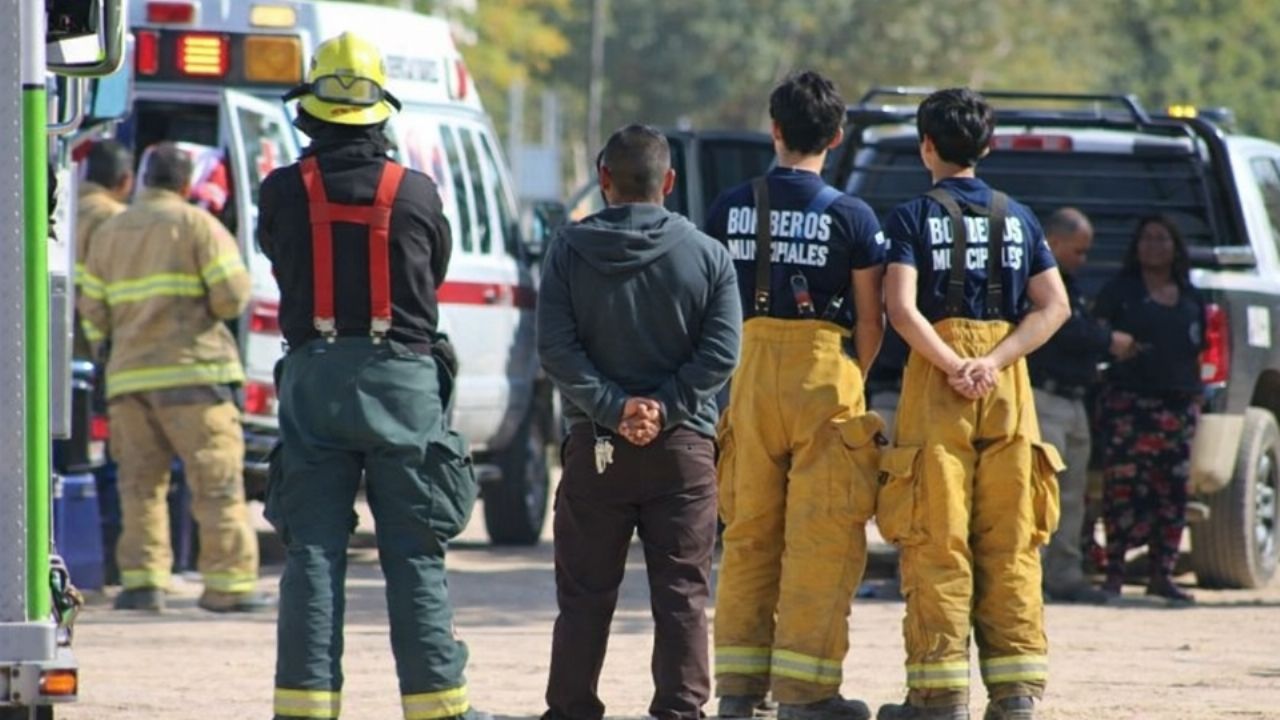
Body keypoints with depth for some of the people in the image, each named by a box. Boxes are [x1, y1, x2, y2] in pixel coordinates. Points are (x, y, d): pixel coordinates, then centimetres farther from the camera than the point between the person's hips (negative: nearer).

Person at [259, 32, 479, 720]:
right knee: (414, 556, 5)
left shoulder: (284, 192, -2)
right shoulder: (416, 194, -1)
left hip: (313, 378, 0)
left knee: (312, 552, 3)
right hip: (402, 379, 0)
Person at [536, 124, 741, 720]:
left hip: (595, 446, 0)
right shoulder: (707, 256, 0)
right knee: (681, 592, 3)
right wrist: (665, 408, -9)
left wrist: (613, 406, -11)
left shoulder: (570, 250, 0)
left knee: (585, 593, 6)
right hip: (683, 448, 0)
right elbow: (720, 353, -7)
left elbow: (557, 350, -9)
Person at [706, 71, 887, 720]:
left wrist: (729, 370, 13)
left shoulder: (731, 208, 2)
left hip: (750, 374, 3)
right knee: (820, 537, 0)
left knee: (747, 533, 10)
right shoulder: (852, 217, -6)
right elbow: (871, 322, -4)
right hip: (824, 373, -3)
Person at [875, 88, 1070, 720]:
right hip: (1009, 385, 3)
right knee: (1010, 543, 5)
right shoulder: (1018, 218, 11)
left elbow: (902, 307, -15)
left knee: (936, 543, -1)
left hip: (936, 383, -3)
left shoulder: (912, 217, -1)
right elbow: (1054, 306, 1)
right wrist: (994, 362, -8)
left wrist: (954, 368, -14)